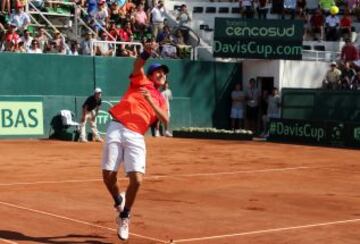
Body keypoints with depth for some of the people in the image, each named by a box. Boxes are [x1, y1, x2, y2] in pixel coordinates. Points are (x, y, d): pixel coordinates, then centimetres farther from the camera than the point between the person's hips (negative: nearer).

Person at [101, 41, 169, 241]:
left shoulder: (161, 100, 22)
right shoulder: (141, 81, 18)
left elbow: (165, 120, 5)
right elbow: (138, 66, -3)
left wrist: (151, 101, -6)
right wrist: (147, 52, -22)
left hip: (136, 136, 2)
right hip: (117, 129, -2)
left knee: (136, 180, -11)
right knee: (108, 176, -8)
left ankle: (125, 217, 12)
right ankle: (118, 200, 25)